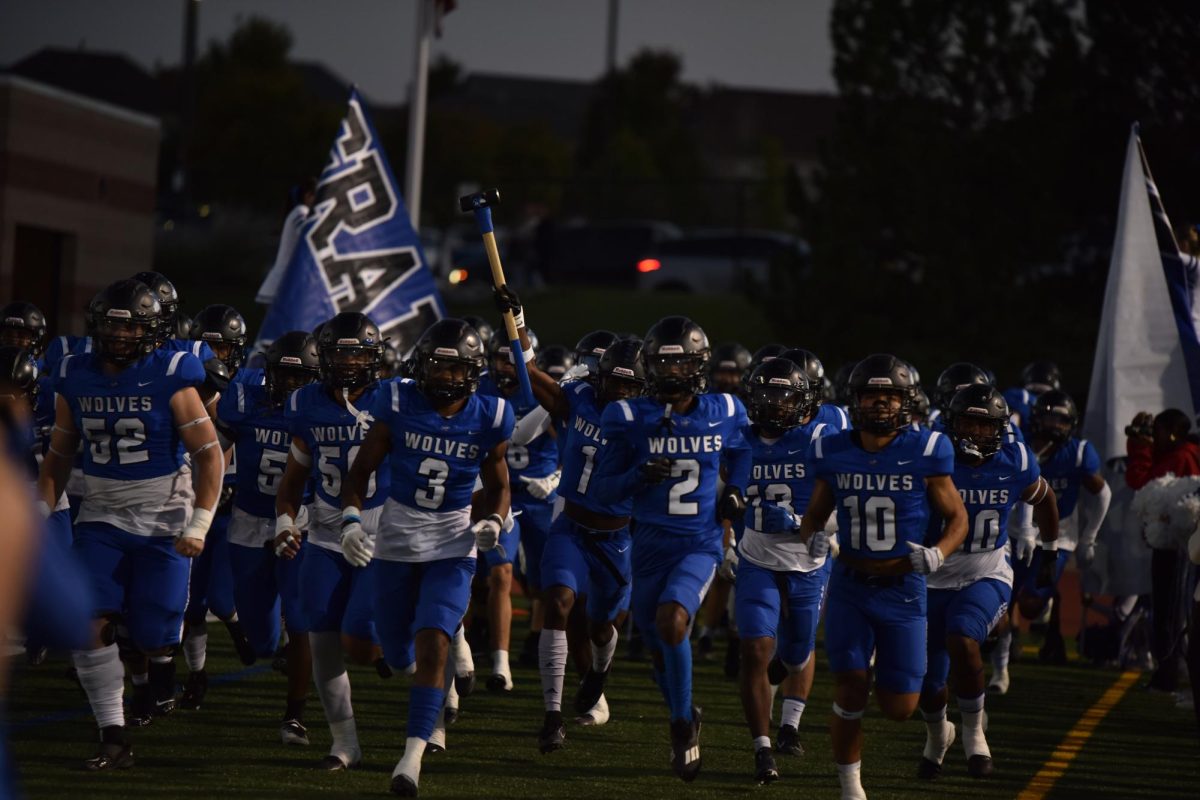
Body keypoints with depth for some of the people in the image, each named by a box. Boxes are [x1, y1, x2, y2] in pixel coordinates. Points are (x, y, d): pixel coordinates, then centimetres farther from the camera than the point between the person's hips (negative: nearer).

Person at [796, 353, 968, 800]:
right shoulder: (834, 454, -1)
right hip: (850, 589, 1)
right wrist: (813, 539, -11)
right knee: (850, 691, -10)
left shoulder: (925, 454, -7)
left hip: (902, 591, -1)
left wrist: (937, 554, -17)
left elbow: (957, 518, 3)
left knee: (898, 708, 0)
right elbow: (814, 517, 12)